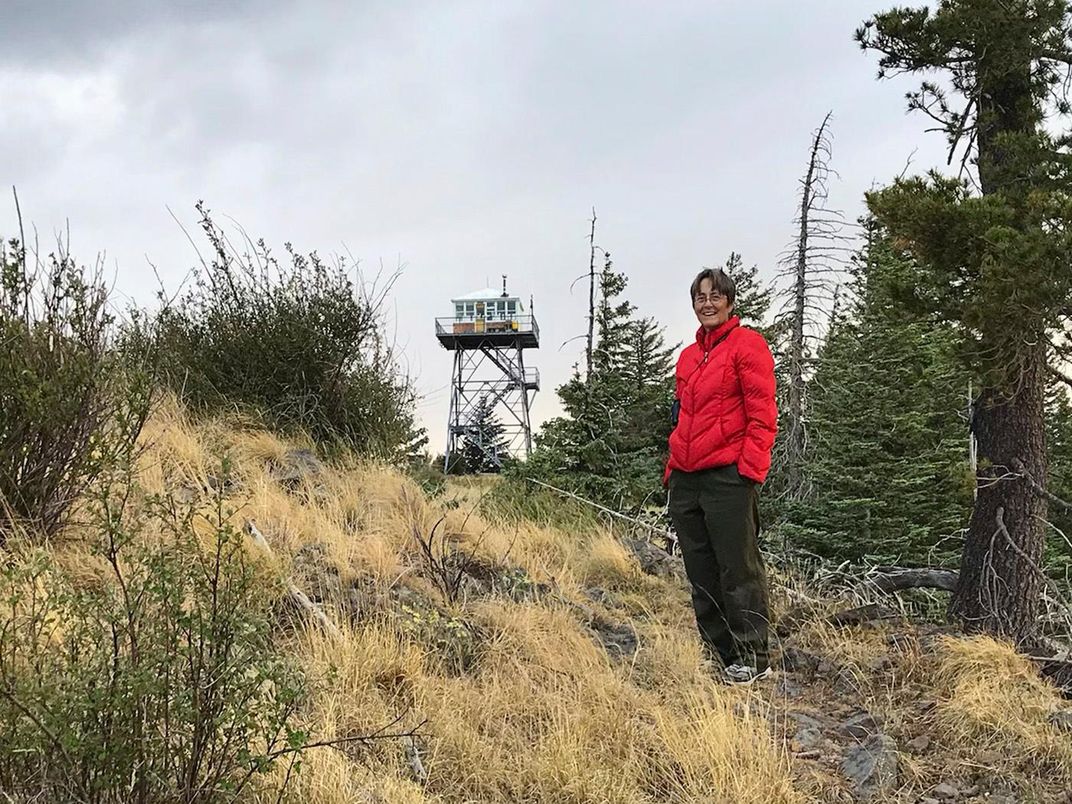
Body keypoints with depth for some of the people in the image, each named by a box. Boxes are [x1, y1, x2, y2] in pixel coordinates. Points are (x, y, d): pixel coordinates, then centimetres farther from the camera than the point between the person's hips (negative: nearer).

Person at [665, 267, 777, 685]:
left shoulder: (747, 344, -2)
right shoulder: (688, 356, 20)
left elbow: (762, 414, -8)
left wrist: (751, 467, -16)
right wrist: (673, 467, 17)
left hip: (728, 476, -7)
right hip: (686, 478, 7)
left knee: (738, 569, -4)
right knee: (701, 574, 10)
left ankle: (752, 658, 2)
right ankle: (717, 652, 18)